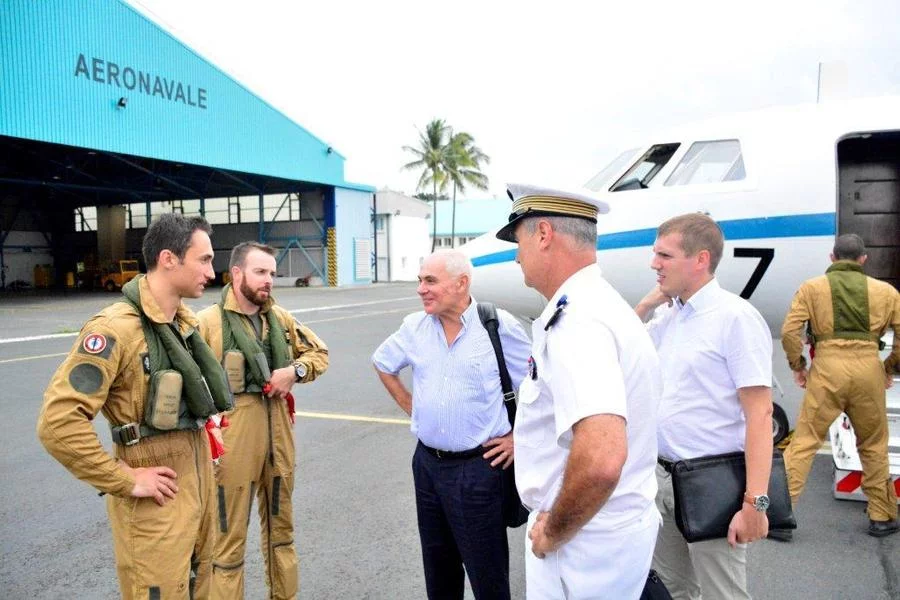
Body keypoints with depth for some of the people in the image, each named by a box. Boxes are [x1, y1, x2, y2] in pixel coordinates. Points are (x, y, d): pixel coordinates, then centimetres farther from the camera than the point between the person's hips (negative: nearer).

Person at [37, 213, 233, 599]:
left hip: (198, 481, 8)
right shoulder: (117, 328, -21)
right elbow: (58, 423, -26)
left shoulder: (185, 322, 6)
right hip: (157, 497, -8)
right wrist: (125, 481, -20)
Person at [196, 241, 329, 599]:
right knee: (229, 534, 5)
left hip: (278, 433, 6)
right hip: (232, 438, -6)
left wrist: (295, 370, -3)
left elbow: (318, 353, 16)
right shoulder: (207, 322, -11)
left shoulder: (280, 318, 7)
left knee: (281, 525, 21)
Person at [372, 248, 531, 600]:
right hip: (427, 462, 5)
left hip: (477, 467, -5)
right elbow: (382, 363, 19)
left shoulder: (499, 325, -13)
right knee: (438, 567, 20)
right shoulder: (415, 326, 0)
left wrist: (517, 438, -6)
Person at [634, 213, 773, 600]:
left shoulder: (735, 317, -15)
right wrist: (646, 303, 4)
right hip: (662, 476, 7)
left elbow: (759, 415, -18)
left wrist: (754, 503, -23)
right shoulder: (667, 316, 7)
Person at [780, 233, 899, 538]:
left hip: (827, 367, -2)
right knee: (873, 445, 18)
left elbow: (789, 331, -5)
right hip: (869, 367, 2)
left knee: (805, 440, 2)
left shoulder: (812, 287, 5)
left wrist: (797, 366, 7)